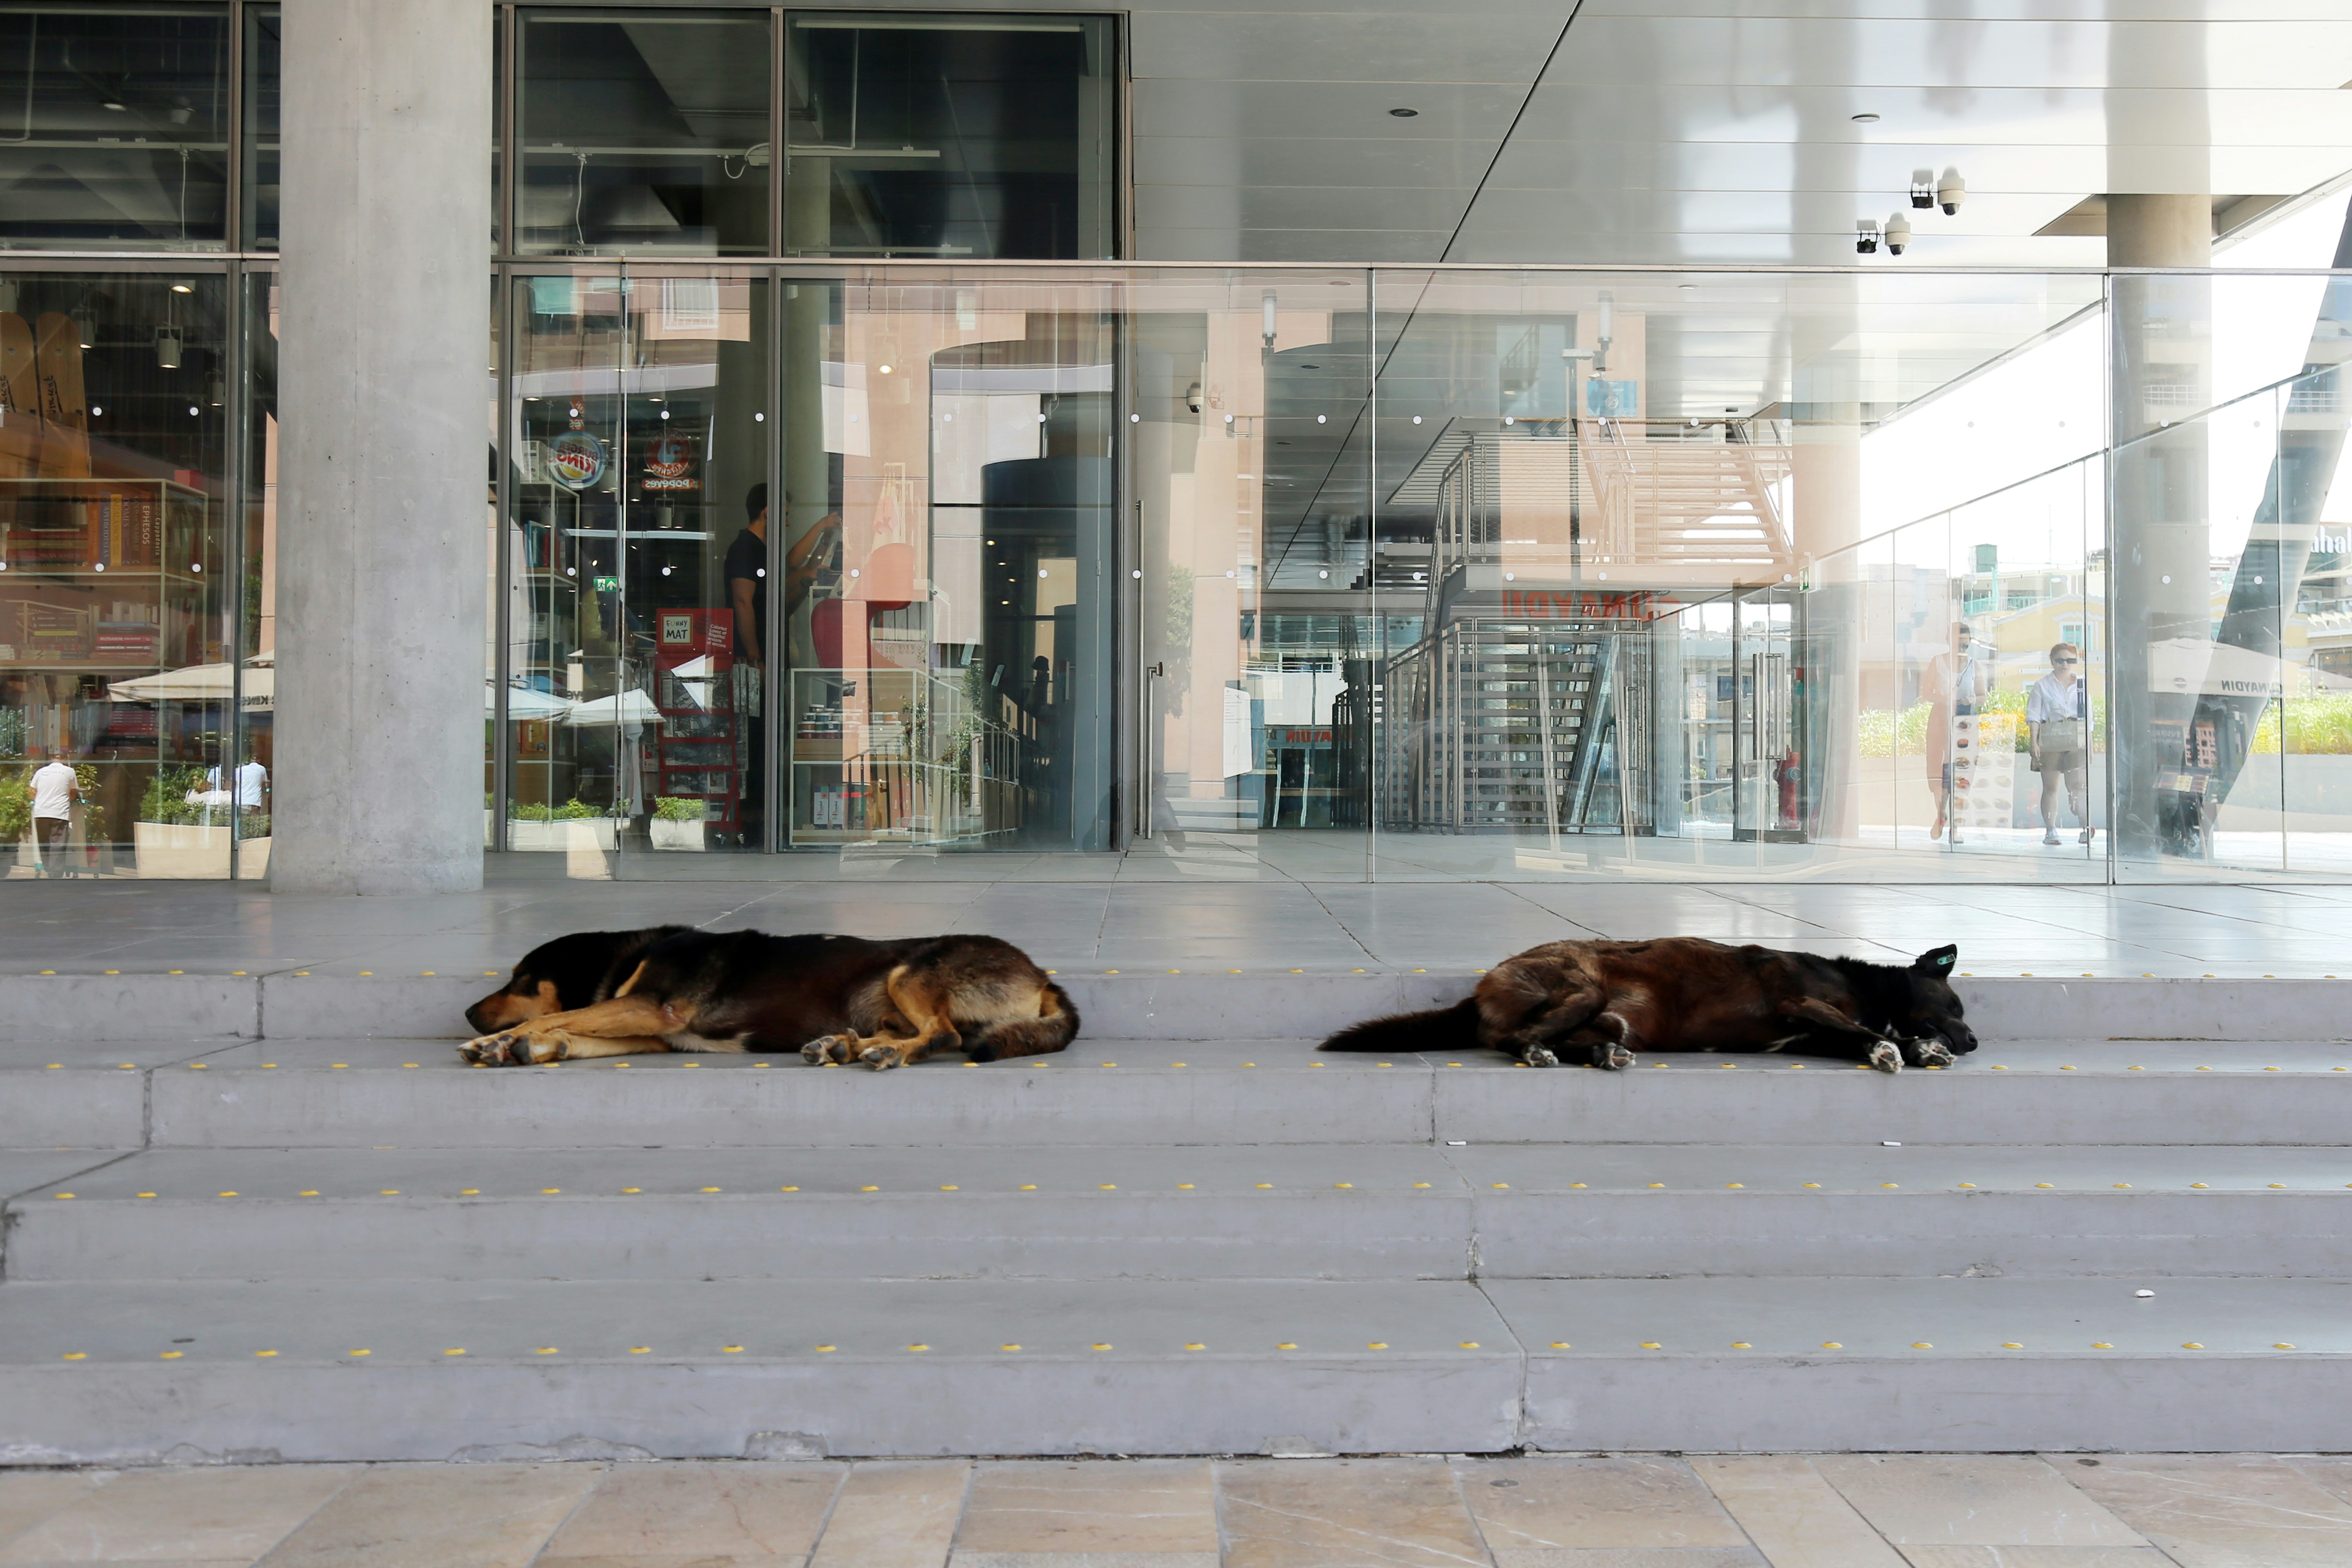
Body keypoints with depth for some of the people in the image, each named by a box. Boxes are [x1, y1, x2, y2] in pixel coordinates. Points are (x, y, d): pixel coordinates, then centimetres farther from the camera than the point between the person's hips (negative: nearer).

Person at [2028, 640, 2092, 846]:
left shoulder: (2082, 686, 12)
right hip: (2049, 741, -1)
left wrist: (2089, 745, 9)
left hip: (2076, 743, 1)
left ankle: (2086, 828, -11)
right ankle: (2050, 831, 7)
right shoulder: (2042, 686, 5)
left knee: (2078, 786, -9)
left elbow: (2088, 719, 14)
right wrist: (2033, 741, -9)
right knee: (2050, 787, 3)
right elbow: (2033, 716, 1)